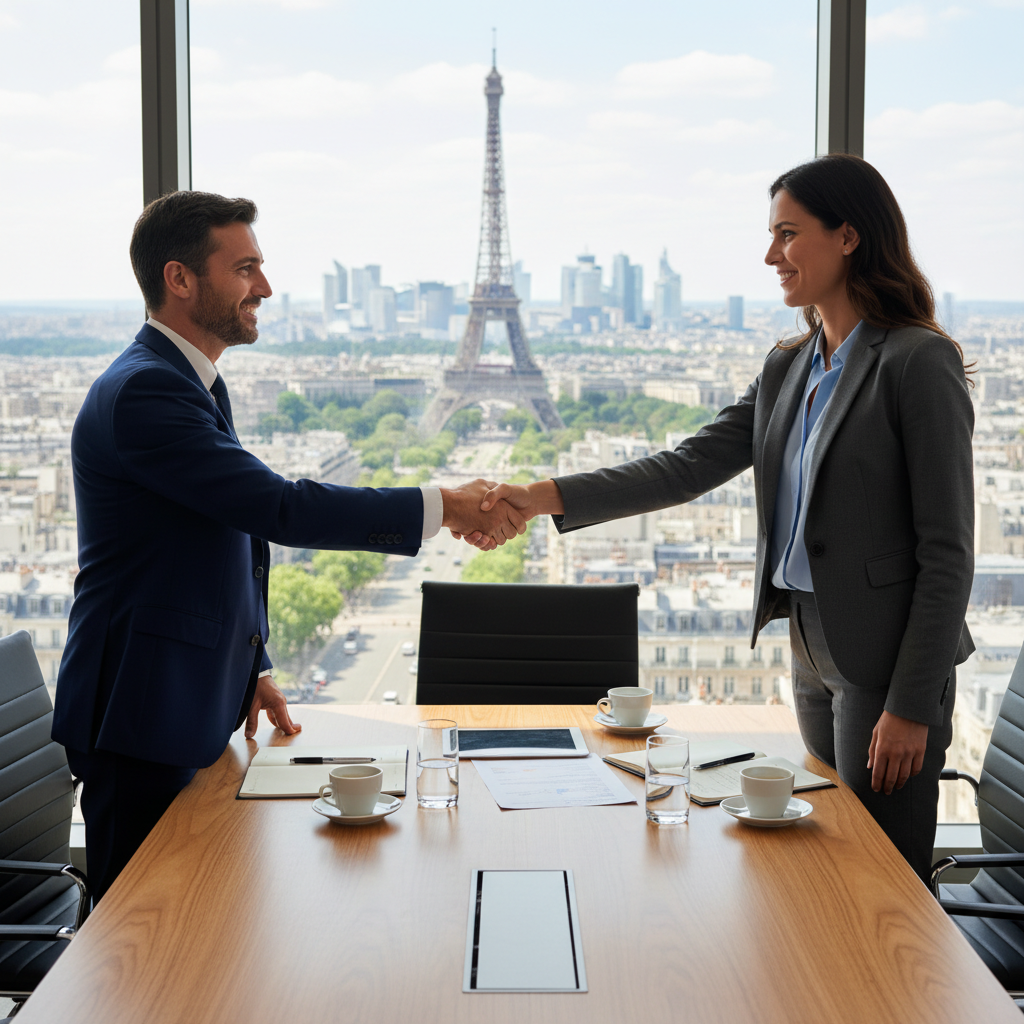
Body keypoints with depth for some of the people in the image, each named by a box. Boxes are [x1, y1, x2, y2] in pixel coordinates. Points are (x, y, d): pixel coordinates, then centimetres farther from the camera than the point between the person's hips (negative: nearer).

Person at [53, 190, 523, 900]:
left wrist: (250, 668, 19)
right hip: (144, 717, -10)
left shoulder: (196, 385, 15)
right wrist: (443, 508, -23)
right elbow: (280, 508, -26)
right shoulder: (142, 392, -19)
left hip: (195, 708, 10)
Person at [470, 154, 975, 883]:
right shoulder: (788, 370, 12)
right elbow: (688, 467, 4)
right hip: (812, 652, 7)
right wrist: (544, 497, -7)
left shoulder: (919, 363, -11)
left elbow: (947, 551, -13)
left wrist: (912, 706, -16)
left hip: (888, 659, -7)